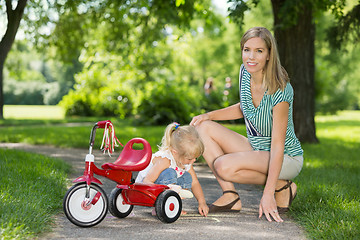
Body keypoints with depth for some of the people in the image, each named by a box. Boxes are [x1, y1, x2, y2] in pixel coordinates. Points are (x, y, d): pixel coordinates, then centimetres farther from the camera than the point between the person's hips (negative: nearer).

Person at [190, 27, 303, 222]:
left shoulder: (280, 91, -26)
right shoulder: (245, 72, -5)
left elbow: (277, 146, -26)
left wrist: (268, 194, -30)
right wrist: (209, 115, -1)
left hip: (287, 159, -8)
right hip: (255, 149, 8)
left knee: (224, 166, -30)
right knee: (203, 127, -5)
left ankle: (282, 187, -6)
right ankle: (230, 196, -7)